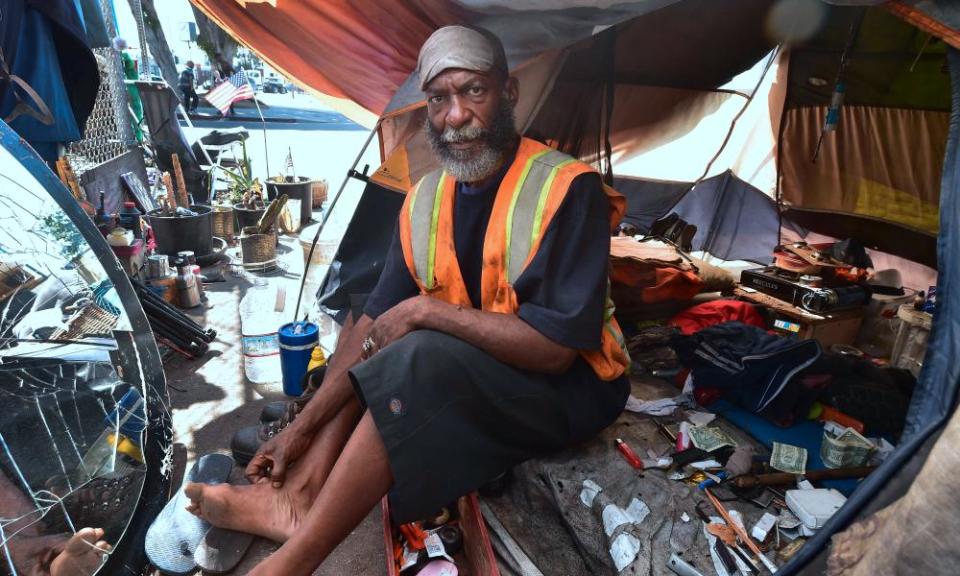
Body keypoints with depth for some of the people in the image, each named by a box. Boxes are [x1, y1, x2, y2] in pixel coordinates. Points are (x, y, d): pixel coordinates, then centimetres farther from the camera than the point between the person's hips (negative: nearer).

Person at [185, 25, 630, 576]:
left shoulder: (565, 189, -21)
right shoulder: (425, 201, -2)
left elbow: (554, 349, -27)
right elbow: (378, 321, -3)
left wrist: (427, 310, -25)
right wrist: (304, 425, -10)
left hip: (568, 386, -7)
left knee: (420, 359, -31)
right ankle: (300, 489, -11)